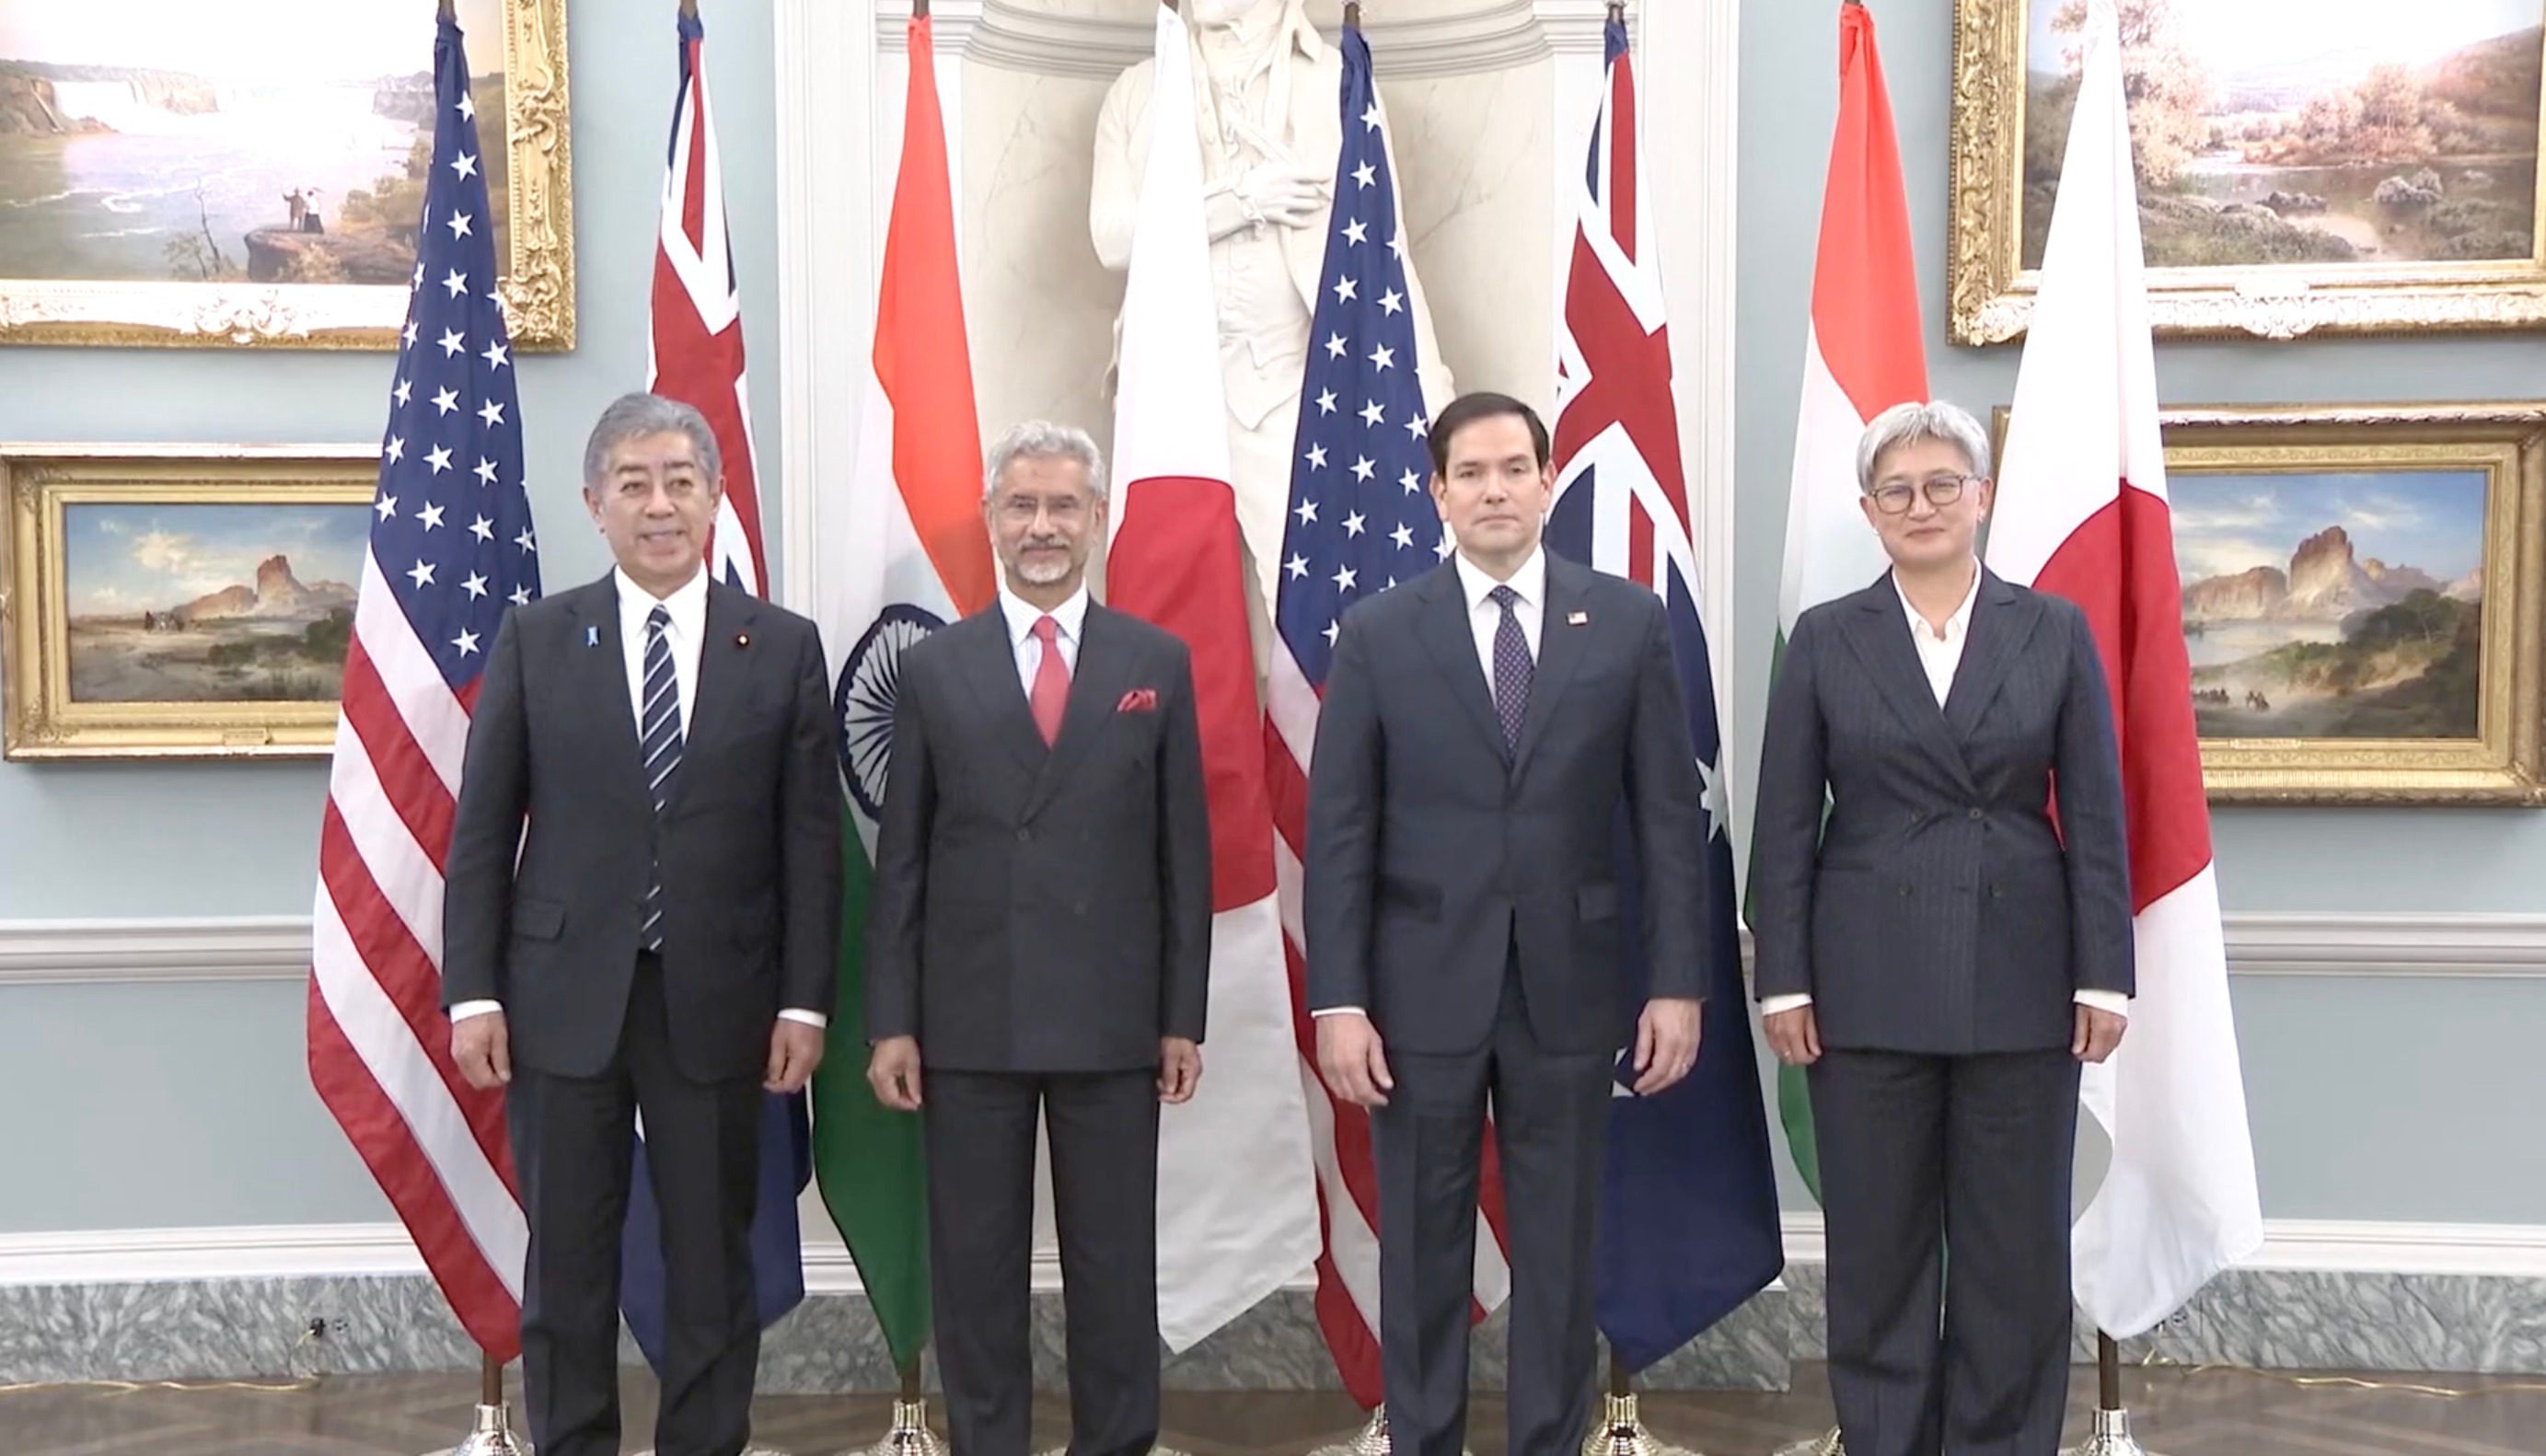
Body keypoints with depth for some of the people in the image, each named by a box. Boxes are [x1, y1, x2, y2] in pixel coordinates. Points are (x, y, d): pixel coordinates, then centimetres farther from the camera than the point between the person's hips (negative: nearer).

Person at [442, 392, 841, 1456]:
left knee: (714, 1266, 9)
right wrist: (471, 991, -3)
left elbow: (810, 840, 1)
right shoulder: (535, 638, 3)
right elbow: (481, 829, 3)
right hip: (564, 998, 1)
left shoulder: (784, 648, 2)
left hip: (716, 1003, 0)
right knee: (567, 1264, 10)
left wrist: (805, 1001, -4)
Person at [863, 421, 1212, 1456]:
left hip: (1113, 1019, 0)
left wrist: (1182, 1017, 1)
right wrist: (890, 1024, 0)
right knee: (975, 1265, 9)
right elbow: (901, 861, 4)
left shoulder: (1158, 663, 4)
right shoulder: (934, 669, 4)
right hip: (969, 1021, 0)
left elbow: (1183, 852, 4)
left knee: (1113, 1264, 8)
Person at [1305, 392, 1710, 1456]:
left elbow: (1671, 815, 2)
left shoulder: (1628, 621, 2)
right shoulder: (1379, 634, 0)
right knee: (1422, 1252, 10)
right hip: (1423, 988, 0)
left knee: (1559, 1252, 11)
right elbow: (1338, 833, -2)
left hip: (1568, 985, 1)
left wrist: (1679, 981, -2)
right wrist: (1338, 1001, -7)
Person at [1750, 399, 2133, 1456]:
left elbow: (2095, 820, 3)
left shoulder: (2056, 632, 4)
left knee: (2016, 1247, 8)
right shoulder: (1825, 640, 3)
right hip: (1869, 984, 0)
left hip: (2019, 980, 1)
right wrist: (1784, 981, -4)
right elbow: (1784, 828, 1)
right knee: (1878, 1247, 8)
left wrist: (2104, 975, -2)